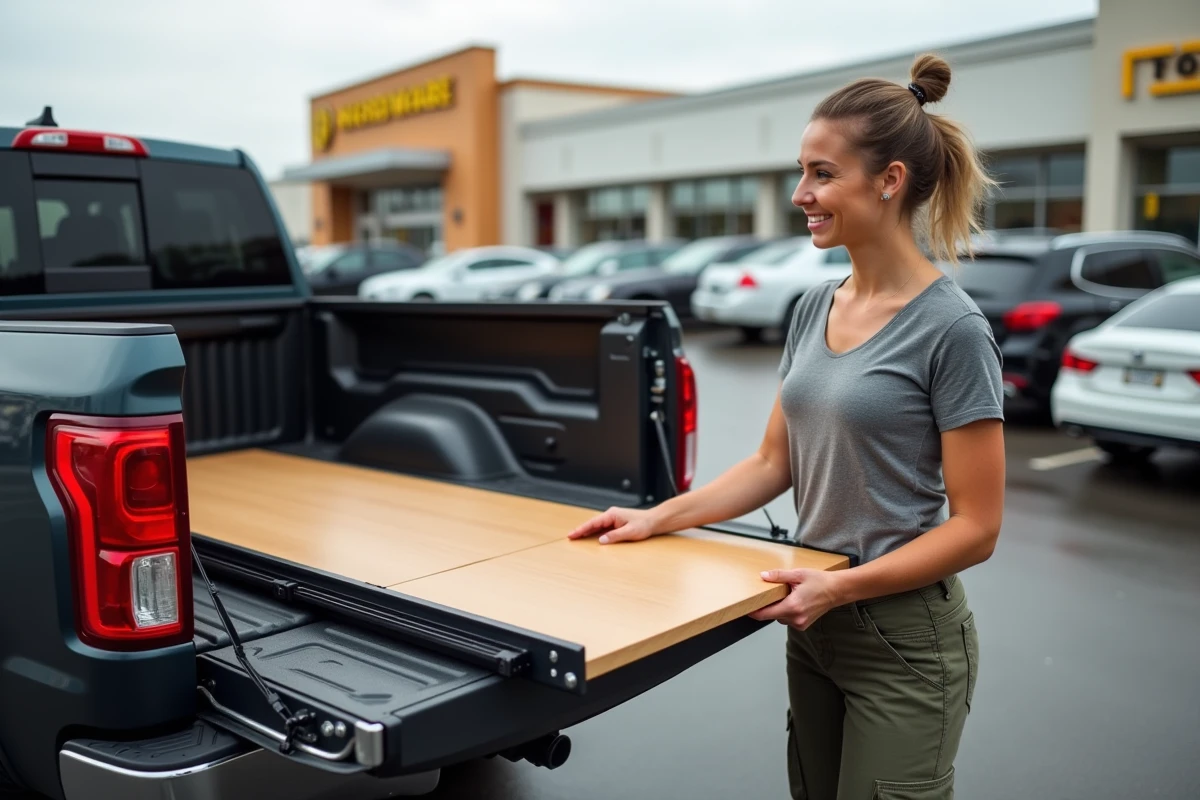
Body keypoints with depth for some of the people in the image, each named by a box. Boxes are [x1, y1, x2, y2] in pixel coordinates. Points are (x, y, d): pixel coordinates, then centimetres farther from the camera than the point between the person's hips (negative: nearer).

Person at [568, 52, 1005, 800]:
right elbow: (774, 463, 9)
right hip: (815, 629, 7)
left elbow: (975, 526, -15)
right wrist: (659, 517, 2)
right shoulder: (814, 309, 4)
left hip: (904, 640, -6)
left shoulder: (952, 328, -17)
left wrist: (842, 585, -21)